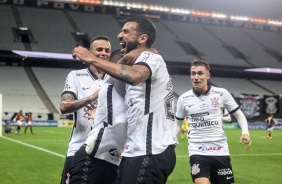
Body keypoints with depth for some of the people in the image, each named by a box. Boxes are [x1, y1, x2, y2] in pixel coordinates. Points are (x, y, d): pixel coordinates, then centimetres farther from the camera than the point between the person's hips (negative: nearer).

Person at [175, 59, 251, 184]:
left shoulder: (222, 94, -2)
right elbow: (178, 124, 14)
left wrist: (245, 132, -10)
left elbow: (239, 114, 8)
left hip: (220, 151, 1)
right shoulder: (183, 99, 1)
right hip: (197, 152, -1)